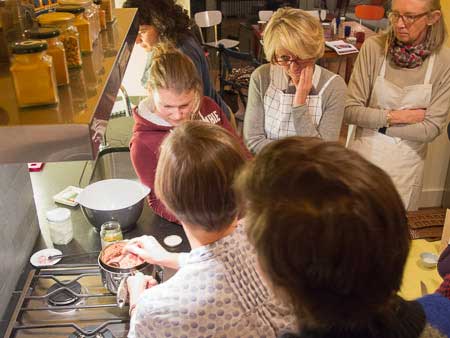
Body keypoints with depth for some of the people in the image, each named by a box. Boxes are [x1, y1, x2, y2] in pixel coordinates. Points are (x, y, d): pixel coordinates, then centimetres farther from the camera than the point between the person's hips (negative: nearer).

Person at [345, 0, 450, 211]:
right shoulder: (373, 47, -12)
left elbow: (431, 129, -11)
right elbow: (350, 111, -12)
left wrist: (377, 123, -14)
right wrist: (395, 117, -17)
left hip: (405, 167, 0)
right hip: (363, 157, 0)